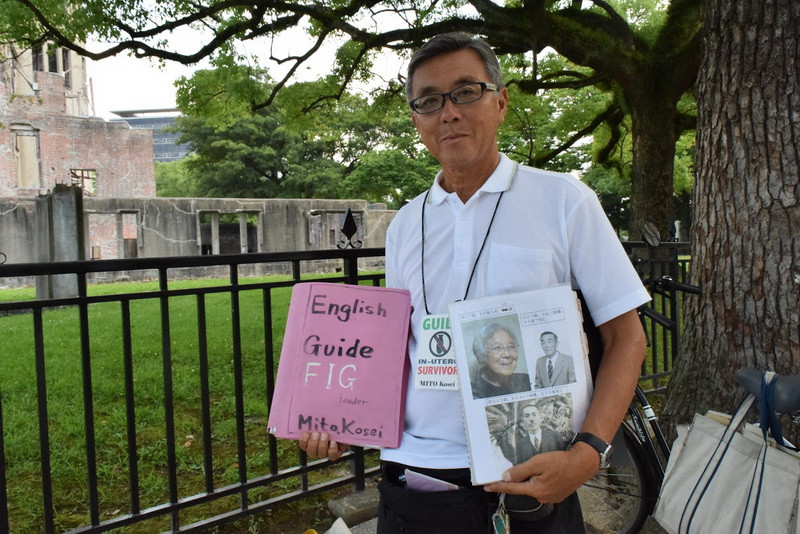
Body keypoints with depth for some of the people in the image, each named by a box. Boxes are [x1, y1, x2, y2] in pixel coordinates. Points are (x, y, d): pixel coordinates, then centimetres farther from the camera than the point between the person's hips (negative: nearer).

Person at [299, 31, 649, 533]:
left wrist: (588, 453, -17)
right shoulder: (405, 225, 8)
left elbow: (626, 337, -4)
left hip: (527, 479, -3)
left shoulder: (563, 200, -4)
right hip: (413, 474, 4)